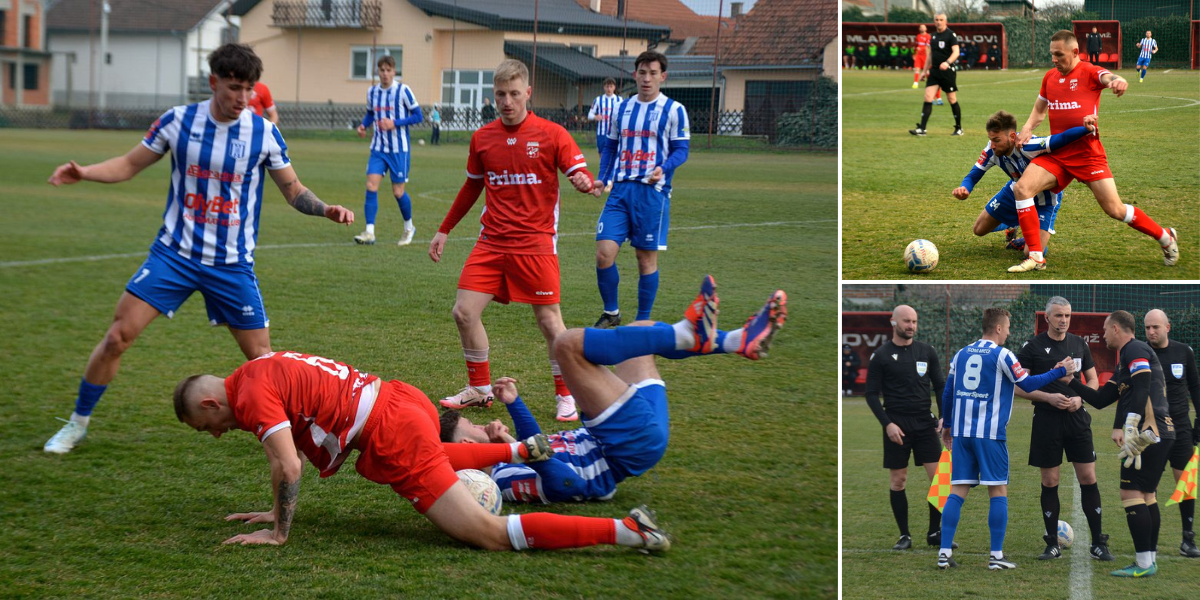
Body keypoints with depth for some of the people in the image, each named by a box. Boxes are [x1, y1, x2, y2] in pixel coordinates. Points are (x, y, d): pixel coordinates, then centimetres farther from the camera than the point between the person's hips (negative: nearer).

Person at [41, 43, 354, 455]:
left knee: (261, 356, -1)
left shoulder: (264, 133, -5)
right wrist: (82, 173, -11)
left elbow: (293, 190, 5)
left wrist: (326, 210, -14)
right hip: (174, 252, 0)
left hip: (232, 264, 0)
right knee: (118, 335, -6)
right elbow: (130, 165, 5)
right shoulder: (177, 121, -5)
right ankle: (77, 424, 10)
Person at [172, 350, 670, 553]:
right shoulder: (264, 373, 18)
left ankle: (628, 531, -24)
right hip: (404, 400, 10)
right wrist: (280, 509, 20)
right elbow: (295, 446, 25)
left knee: (490, 536, -14)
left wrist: (279, 532, -7)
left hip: (392, 433, -10)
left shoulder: (251, 397, -10)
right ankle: (519, 450, 37)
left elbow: (287, 466, -17)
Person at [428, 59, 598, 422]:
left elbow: (580, 174, -9)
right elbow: (472, 187, 20)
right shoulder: (483, 138, 7)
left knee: (549, 320, -4)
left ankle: (566, 395, 13)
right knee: (464, 312, -3)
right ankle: (480, 389, 14)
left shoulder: (551, 134, -5)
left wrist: (586, 184, -34)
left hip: (535, 243, -4)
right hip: (491, 242, 4)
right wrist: (444, 230, 22)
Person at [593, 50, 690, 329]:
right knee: (604, 252, -7)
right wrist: (603, 179, 6)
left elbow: (681, 150, -2)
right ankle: (611, 313, 12)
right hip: (621, 189, 4)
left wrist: (663, 168, -22)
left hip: (652, 191, -4)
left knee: (647, 258, 2)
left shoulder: (674, 110, 0)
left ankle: (643, 322, 14)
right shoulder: (623, 108, 14)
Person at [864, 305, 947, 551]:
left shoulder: (926, 351, 6)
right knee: (898, 481, 2)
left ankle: (934, 532, 8)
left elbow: (940, 386, 11)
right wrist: (887, 424, -13)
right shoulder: (880, 356, -3)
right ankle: (904, 535, 12)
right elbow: (872, 394, -3)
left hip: (925, 424, 3)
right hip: (897, 426, -2)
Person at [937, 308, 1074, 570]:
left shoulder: (961, 354, 11)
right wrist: (1060, 371, 8)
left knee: (958, 491, 5)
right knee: (998, 492, 2)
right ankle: (997, 556, 0)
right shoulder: (1001, 355, -6)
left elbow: (947, 393, 16)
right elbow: (1027, 384, -1)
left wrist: (947, 425, 28)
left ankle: (944, 553, -2)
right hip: (990, 434, -5)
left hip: (961, 432, 5)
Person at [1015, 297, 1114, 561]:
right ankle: (1053, 544, 11)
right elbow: (1018, 386, -5)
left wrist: (1080, 398, -7)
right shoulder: (1033, 346, -4)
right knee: (1050, 482, 2)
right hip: (1046, 422, -3)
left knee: (1088, 479, -1)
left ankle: (1098, 544, 5)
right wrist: (1049, 397, -16)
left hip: (1077, 418, 3)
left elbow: (1093, 380, 13)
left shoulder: (1079, 344, 7)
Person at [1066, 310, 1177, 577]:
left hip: (1149, 433, -10)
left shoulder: (1135, 350, -6)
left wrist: (1128, 427, -24)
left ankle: (1144, 563, -13)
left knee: (1131, 493, -11)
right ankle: (1149, 560, 16)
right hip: (1162, 433, 10)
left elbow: (1142, 390, -20)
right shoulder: (1126, 358, 24)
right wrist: (1070, 381, 27)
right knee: (1146, 495, 14)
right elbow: (1100, 399, 26)